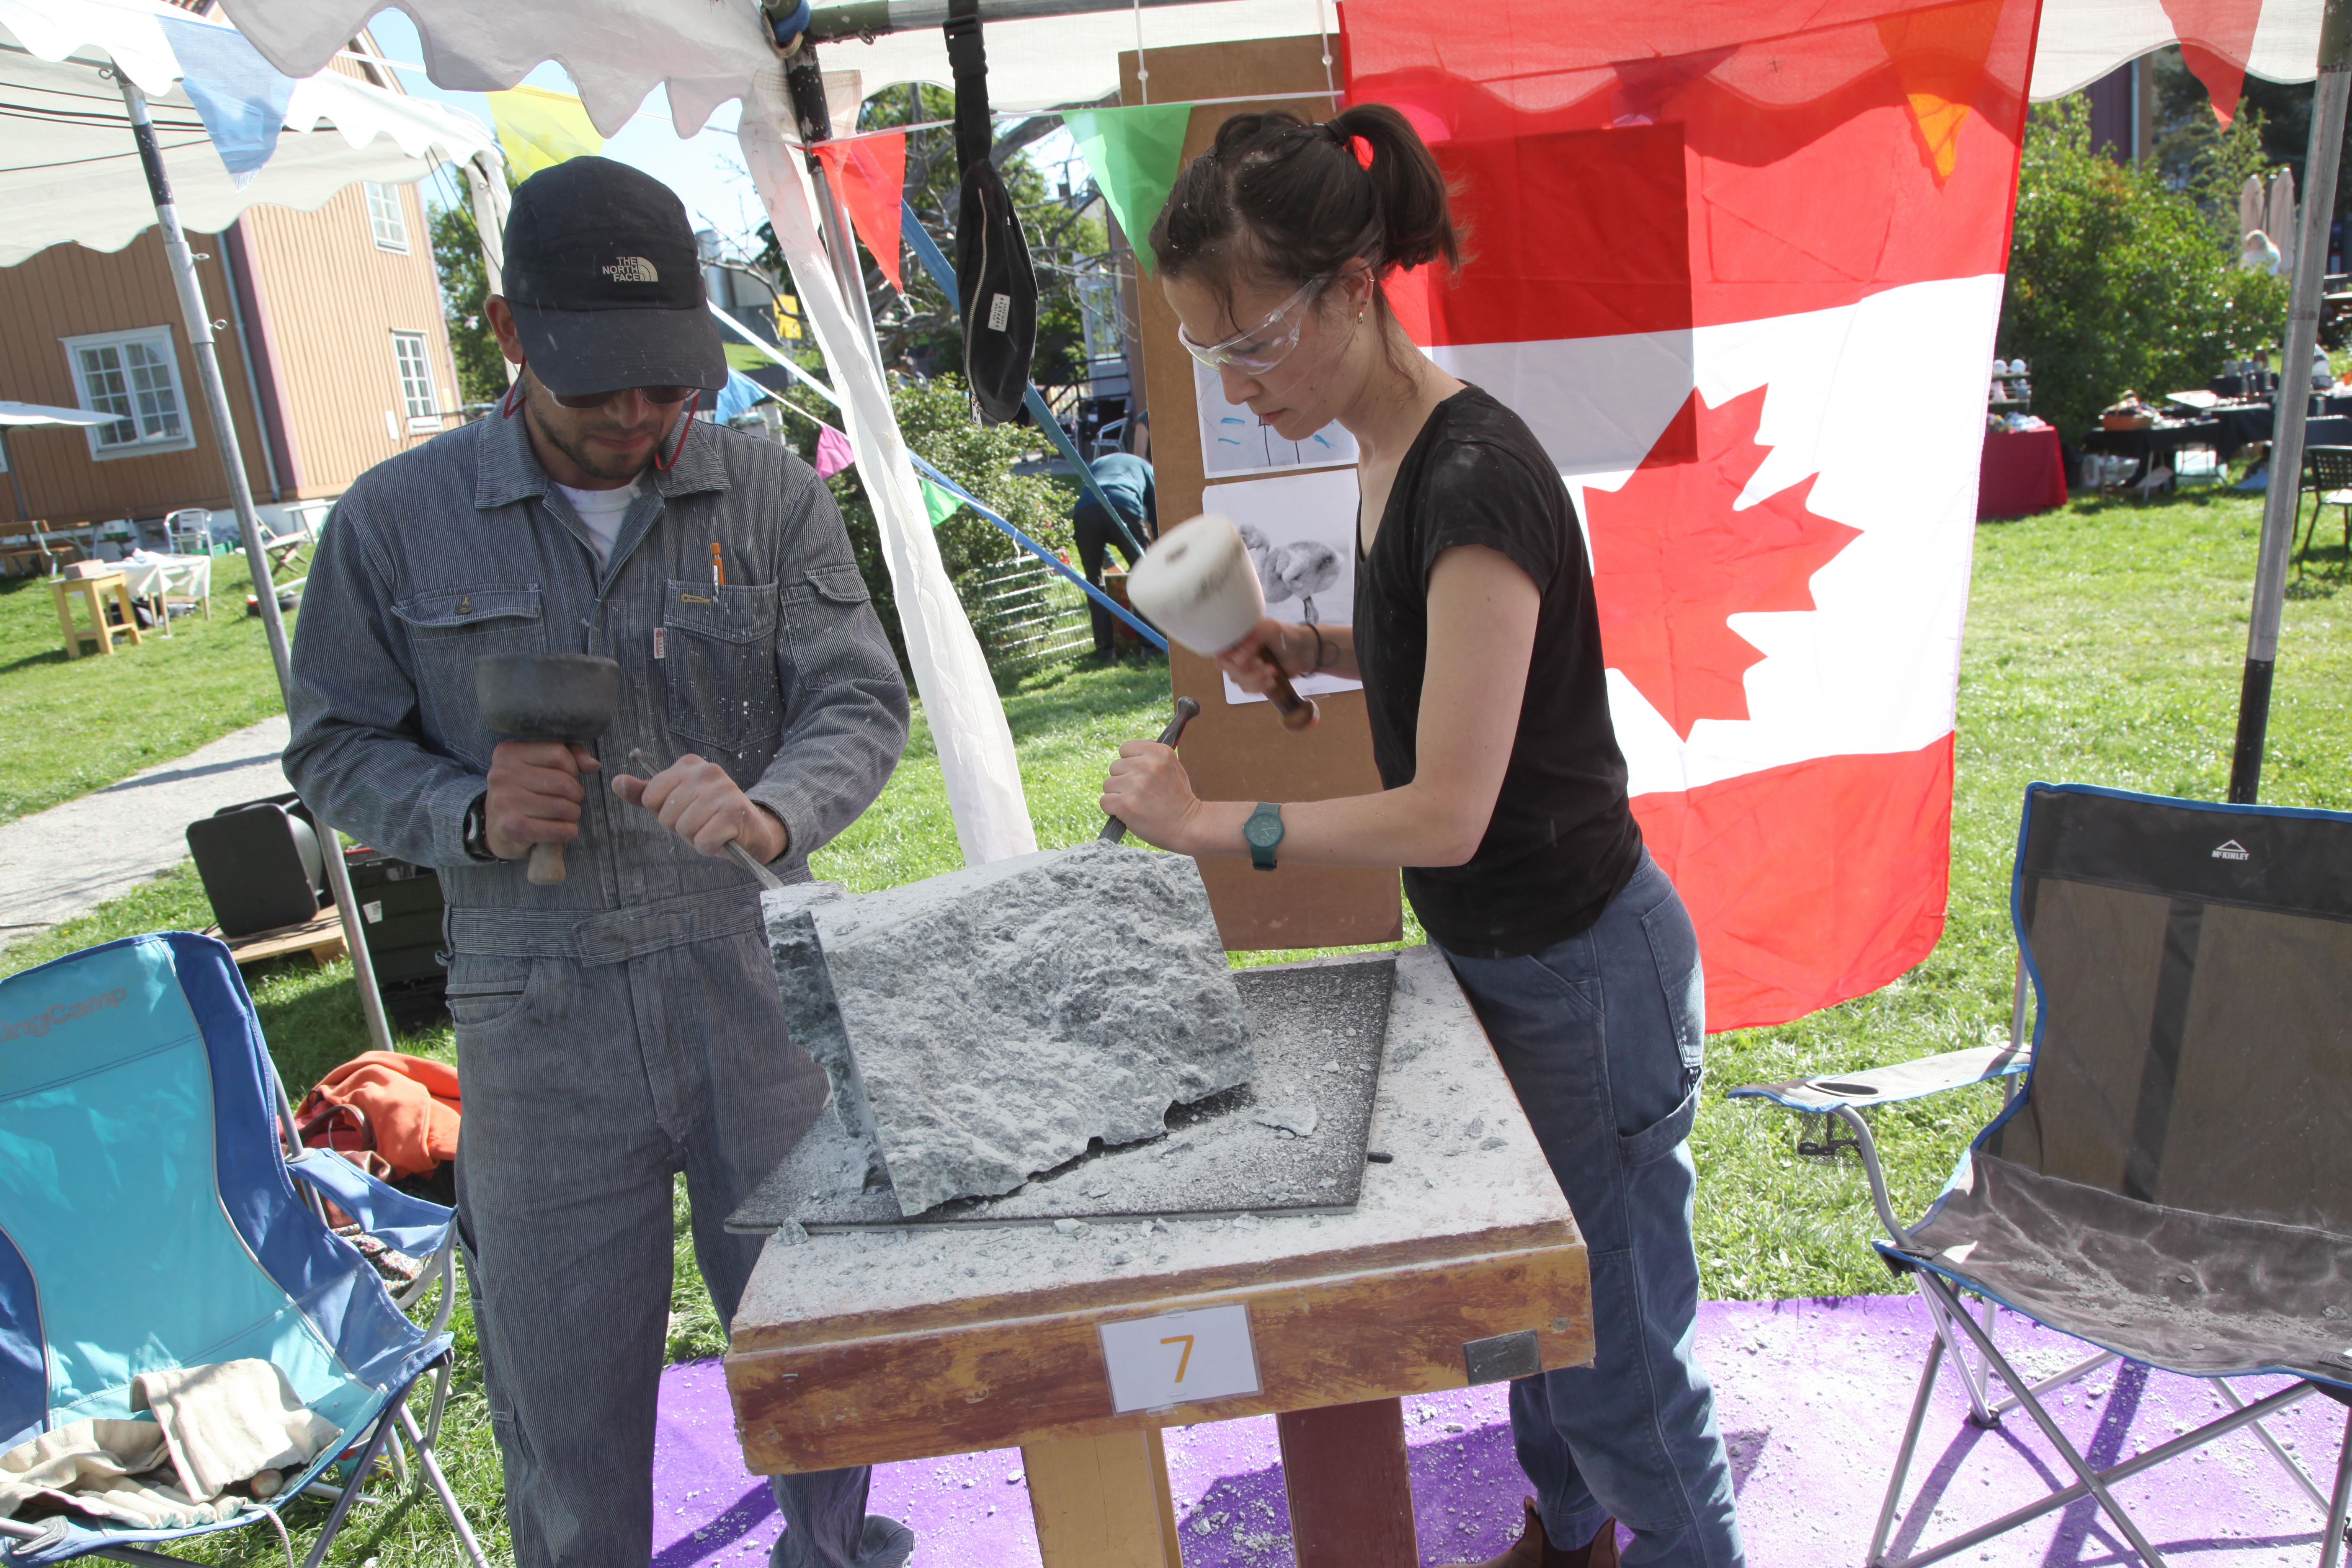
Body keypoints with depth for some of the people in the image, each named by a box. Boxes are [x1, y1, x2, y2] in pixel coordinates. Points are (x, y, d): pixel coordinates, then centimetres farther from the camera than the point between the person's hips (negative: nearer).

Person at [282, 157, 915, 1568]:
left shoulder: (769, 494, 0)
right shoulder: (395, 523, 1)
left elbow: (861, 701, -3)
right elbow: (337, 746, 7)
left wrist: (771, 810, -24)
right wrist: (468, 814, -14)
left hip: (757, 988, 1)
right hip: (539, 1023, 0)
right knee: (563, 1392, 12)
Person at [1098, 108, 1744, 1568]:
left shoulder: (1474, 478, -26)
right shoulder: (1396, 448, 2)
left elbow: (1445, 813, -26)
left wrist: (1206, 820, -19)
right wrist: (1316, 647, 2)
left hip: (1581, 976, -9)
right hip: (1498, 955, 10)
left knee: (1613, 1357, 8)